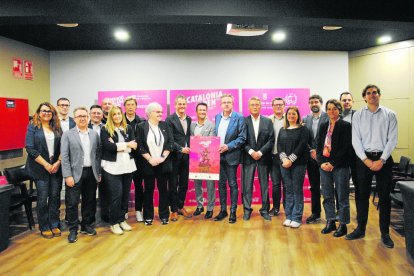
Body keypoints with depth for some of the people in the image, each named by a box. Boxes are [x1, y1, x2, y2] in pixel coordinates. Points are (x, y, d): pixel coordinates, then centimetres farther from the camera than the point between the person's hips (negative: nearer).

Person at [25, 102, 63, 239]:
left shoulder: (57, 128, 7)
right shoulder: (33, 127, -3)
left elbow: (62, 147, 5)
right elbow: (30, 148, -10)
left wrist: (58, 162, -9)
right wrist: (46, 164, -14)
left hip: (56, 168, 3)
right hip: (40, 168, -3)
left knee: (55, 196, 7)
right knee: (43, 198, 5)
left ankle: (54, 225, 21)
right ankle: (44, 227, 19)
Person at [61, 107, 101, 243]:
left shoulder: (95, 134, 8)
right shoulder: (67, 135, -1)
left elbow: (98, 154, 9)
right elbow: (64, 157, -6)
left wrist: (99, 172, 5)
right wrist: (68, 176, -13)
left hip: (91, 173, 3)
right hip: (75, 173, -3)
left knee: (89, 201, 12)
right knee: (72, 203, 2)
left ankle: (86, 225, 28)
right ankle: (73, 230, 15)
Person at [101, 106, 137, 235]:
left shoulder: (128, 128, 10)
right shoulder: (105, 130, 0)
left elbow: (134, 146, 0)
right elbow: (107, 146, -14)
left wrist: (116, 145, -11)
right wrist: (126, 144, -12)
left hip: (127, 165, 4)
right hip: (112, 167, -4)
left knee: (125, 194, 10)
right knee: (116, 195, -4)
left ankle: (122, 219, 24)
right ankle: (114, 223, 11)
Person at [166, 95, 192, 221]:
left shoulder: (189, 119, 9)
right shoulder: (170, 119, -7)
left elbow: (189, 137, 12)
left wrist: (189, 148, -2)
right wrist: (181, 149, -19)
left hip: (186, 155, 5)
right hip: (174, 156, -5)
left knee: (184, 183, 12)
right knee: (173, 184, 6)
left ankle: (181, 207, 26)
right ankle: (174, 210, 17)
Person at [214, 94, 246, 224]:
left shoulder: (239, 118, -7)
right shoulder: (217, 117, 10)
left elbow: (242, 138, -9)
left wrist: (228, 146, -17)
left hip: (231, 156, -5)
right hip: (219, 155, 5)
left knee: (232, 184, 3)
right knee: (221, 183, 11)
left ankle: (233, 211, 14)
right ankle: (223, 210, 22)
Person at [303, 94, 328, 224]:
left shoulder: (328, 117, -4)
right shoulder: (306, 119, 9)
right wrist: (311, 150, -6)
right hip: (311, 157, 4)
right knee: (314, 187, 11)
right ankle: (315, 214, 21)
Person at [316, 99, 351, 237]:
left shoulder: (345, 126, -2)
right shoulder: (323, 126, 12)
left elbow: (346, 147, -9)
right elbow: (318, 145, 9)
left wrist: (333, 163, -14)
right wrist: (321, 162, -4)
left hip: (340, 166, -5)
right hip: (324, 165, 5)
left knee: (342, 196, 3)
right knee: (327, 196, 10)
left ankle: (343, 225, 14)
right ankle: (330, 222, 22)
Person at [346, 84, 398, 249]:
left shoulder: (390, 115, 4)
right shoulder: (358, 115, 5)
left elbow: (392, 140, -2)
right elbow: (356, 140, 0)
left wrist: (381, 160, -11)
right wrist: (366, 160, -10)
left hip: (384, 159, 0)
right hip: (363, 159, 1)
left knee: (384, 196, 4)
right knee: (361, 195, 6)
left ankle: (385, 233, 15)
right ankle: (360, 229, 18)